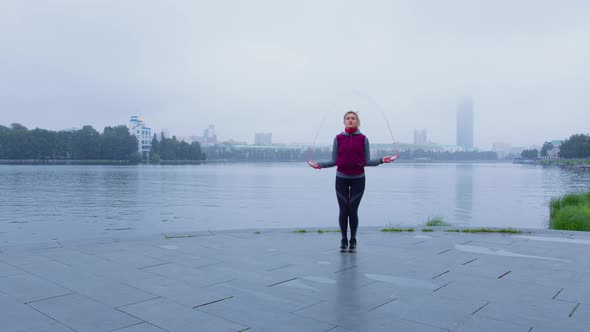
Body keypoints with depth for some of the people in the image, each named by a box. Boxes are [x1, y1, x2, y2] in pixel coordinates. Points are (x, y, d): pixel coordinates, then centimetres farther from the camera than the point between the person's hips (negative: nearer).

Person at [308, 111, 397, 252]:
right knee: (343, 210, 1)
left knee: (353, 210, -2)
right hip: (341, 179, 1)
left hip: (358, 179, -1)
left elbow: (367, 161, 1)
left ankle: (353, 241, 15)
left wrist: (381, 160, -13)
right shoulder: (338, 138, 2)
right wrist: (319, 165, -10)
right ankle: (344, 240, 18)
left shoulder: (363, 139, 1)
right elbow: (334, 161, 3)